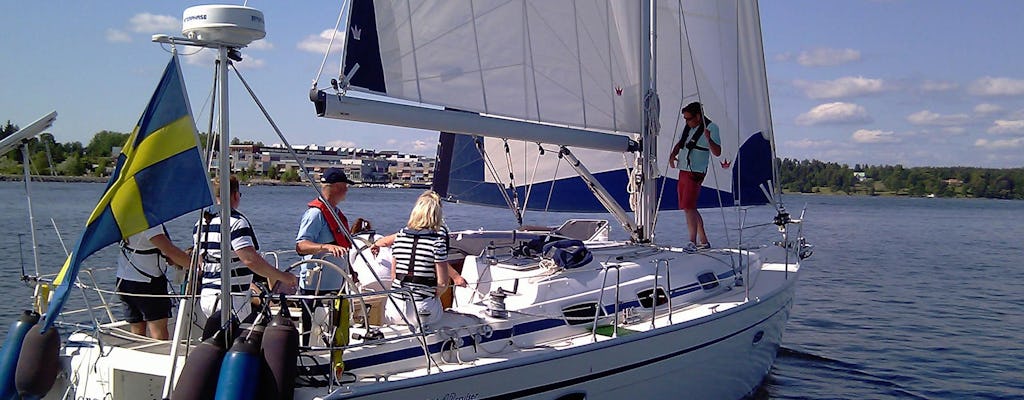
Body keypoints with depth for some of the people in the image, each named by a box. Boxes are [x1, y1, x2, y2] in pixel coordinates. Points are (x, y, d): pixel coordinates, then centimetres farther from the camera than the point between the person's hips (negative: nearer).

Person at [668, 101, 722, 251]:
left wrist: (709, 139, -33)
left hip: (696, 173, -9)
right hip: (683, 171, 9)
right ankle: (704, 241, 20)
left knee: (688, 207, -19)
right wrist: (672, 155, 3)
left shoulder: (711, 127, -9)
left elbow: (717, 152, -15)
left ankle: (692, 242, -19)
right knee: (690, 208, 11)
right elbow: (679, 144, 23)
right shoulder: (688, 127, 13)